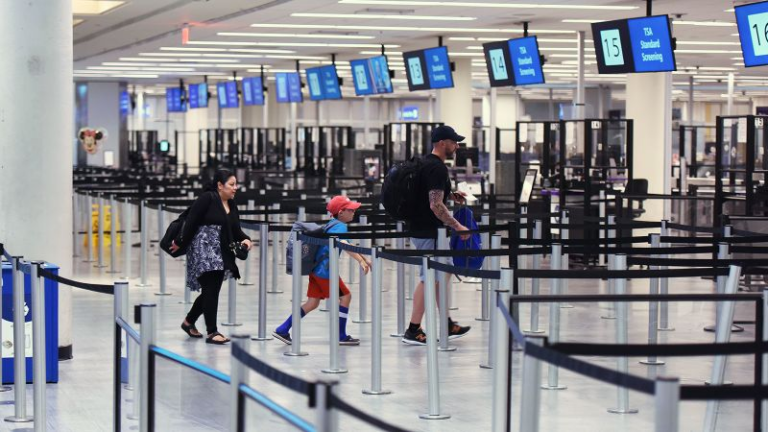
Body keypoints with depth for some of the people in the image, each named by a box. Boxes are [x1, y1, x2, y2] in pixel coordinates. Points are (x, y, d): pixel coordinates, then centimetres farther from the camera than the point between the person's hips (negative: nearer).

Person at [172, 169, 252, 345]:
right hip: (203, 249, -8)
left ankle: (189, 322, 33)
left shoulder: (232, 205, 12)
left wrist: (245, 239, -8)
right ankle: (212, 332, -8)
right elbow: (191, 222, -10)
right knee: (211, 290, -10)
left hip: (221, 254, 8)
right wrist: (181, 243, -8)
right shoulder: (207, 199, -11)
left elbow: (235, 230, 12)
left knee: (211, 291, 13)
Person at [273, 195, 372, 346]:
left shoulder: (332, 224, 18)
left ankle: (282, 330, 9)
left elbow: (349, 245, 26)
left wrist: (364, 258, 21)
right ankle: (341, 336, 3)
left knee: (312, 303, 11)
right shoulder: (340, 226, -12)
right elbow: (343, 244, -32)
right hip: (325, 270, -9)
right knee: (345, 296, 1)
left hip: (316, 269, 9)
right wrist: (361, 260, -41)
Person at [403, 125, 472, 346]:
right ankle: (413, 331, 1)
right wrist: (457, 226, -18)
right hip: (428, 233, -10)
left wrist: (449, 194, 16)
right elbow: (435, 205, -25)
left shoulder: (426, 163, 12)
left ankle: (447, 325, 23)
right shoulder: (437, 168, -19)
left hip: (421, 227, 10)